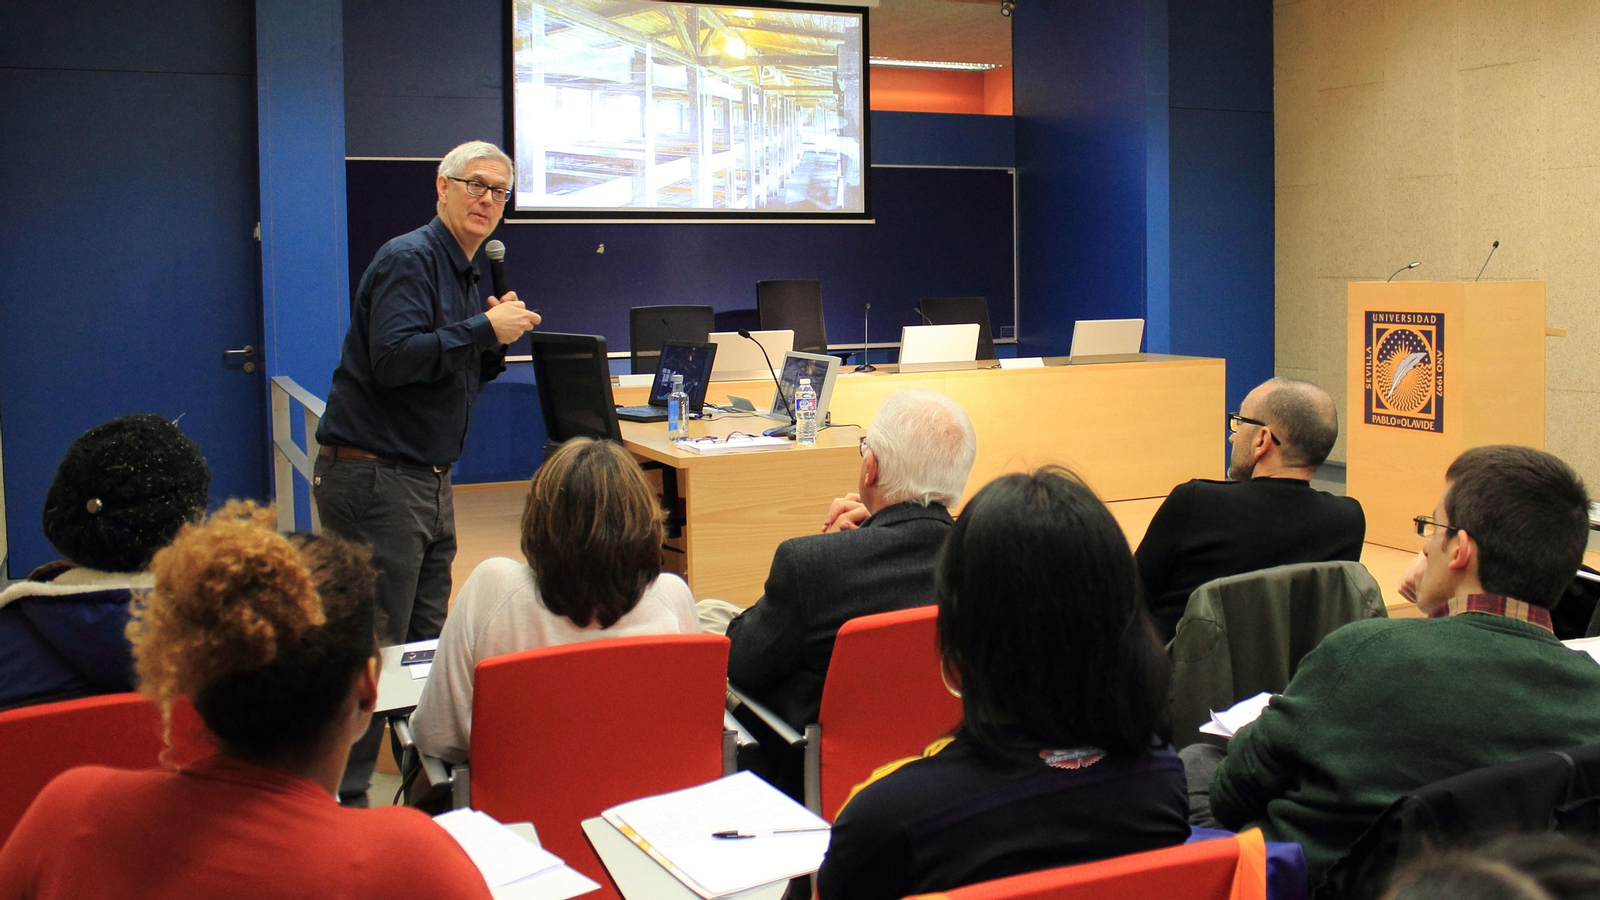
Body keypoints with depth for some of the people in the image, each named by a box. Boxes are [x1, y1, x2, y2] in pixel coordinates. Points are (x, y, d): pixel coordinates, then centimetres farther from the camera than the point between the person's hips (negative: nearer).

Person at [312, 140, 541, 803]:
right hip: (374, 475, -10)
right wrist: (486, 328, -19)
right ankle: (342, 798, 1)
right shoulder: (409, 259, -12)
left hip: (428, 481, 10)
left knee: (427, 642, 14)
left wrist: (498, 339, 3)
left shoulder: (464, 273, 18)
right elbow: (395, 357, -26)